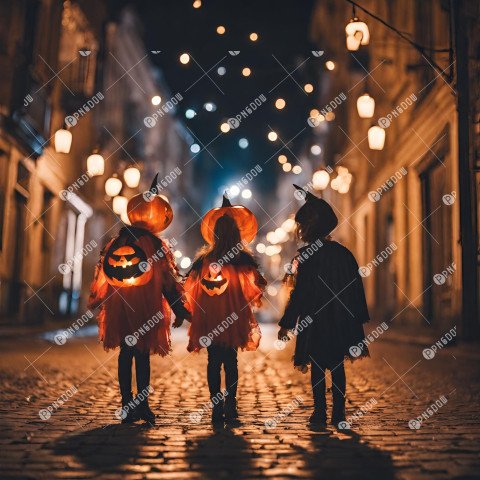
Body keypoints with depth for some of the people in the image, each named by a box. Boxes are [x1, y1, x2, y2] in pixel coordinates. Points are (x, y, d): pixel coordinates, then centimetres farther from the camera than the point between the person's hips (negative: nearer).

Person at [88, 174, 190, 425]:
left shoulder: (115, 243, 5)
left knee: (126, 353, 10)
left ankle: (127, 406, 12)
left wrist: (96, 303, 25)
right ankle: (142, 405, 3)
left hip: (119, 309, 4)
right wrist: (180, 309, 0)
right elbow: (168, 281, -6)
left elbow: (102, 277, 11)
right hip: (146, 310, -4)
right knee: (142, 355, 3)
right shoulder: (155, 244, -7)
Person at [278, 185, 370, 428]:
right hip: (341, 321, 5)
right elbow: (356, 288, 7)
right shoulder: (343, 253, 3)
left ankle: (320, 413, 11)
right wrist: (357, 320, 17)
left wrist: (286, 323, -8)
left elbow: (300, 293, -15)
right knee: (337, 366, 13)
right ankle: (339, 414, 17)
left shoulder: (306, 255, -14)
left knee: (317, 367, 7)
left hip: (314, 322, -5)